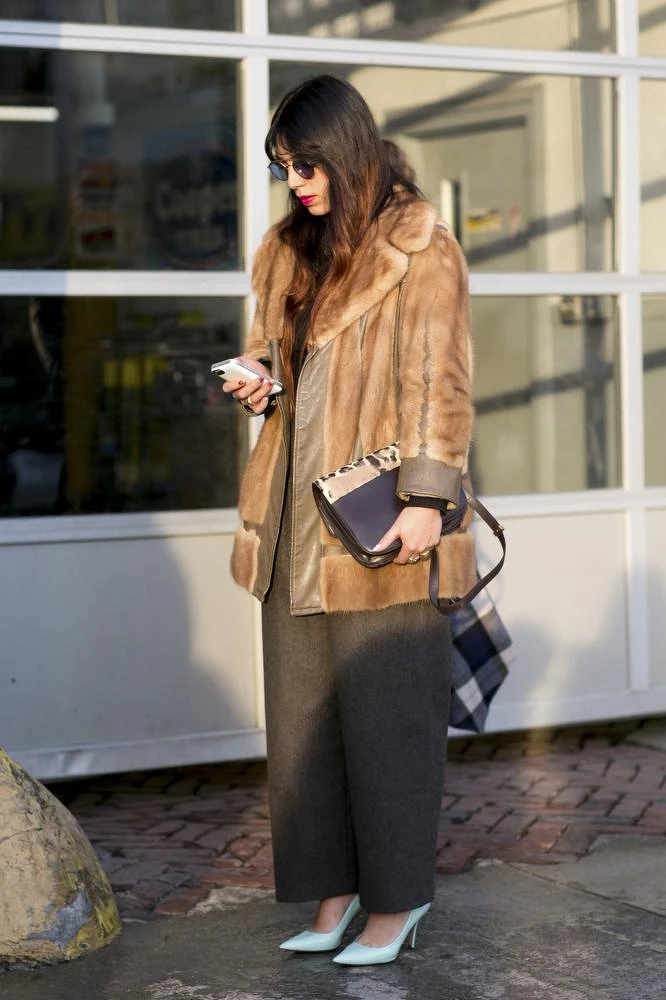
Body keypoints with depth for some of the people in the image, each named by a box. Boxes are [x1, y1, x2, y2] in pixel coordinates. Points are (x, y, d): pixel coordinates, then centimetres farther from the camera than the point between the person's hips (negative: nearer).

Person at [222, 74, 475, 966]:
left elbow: (438, 382, -9)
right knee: (304, 711, 8)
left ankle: (397, 899, 12)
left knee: (386, 712, 0)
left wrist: (426, 498, -16)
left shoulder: (418, 248, -6)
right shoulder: (289, 250, 15)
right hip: (295, 518, 7)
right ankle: (335, 891, 18)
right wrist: (258, 376, 5)